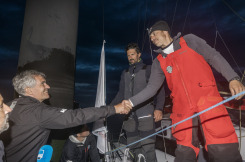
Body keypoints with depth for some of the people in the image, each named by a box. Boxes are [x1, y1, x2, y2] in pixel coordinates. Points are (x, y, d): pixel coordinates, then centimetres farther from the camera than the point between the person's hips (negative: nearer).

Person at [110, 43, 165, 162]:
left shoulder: (148, 70, 7)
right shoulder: (125, 73, 19)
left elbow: (160, 90, 1)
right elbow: (121, 94, 22)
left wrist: (159, 108, -13)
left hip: (146, 117, -4)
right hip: (130, 118, 4)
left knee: (148, 150, -8)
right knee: (133, 151, 7)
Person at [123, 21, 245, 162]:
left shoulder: (189, 40, 9)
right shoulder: (159, 62, 15)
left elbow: (214, 57, 5)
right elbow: (152, 87, 10)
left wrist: (233, 79, -8)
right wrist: (131, 102, 0)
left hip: (207, 99, -3)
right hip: (182, 107, 3)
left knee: (223, 150, -9)